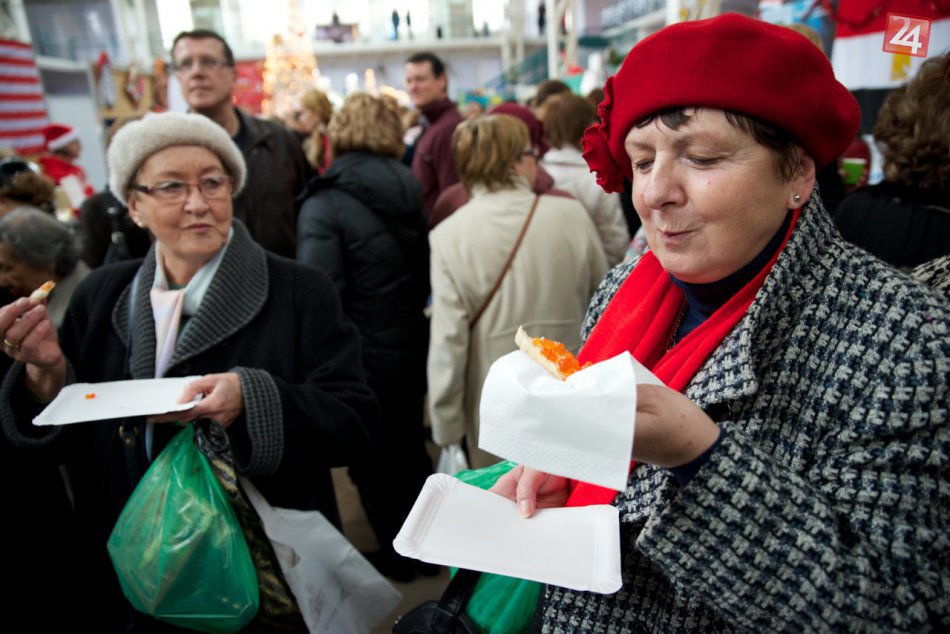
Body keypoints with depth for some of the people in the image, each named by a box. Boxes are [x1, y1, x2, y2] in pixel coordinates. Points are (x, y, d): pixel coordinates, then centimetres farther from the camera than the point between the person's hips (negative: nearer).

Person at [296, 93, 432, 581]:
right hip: (414, 352, 6)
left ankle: (399, 555, 33)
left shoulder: (324, 204, -19)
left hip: (363, 362, -6)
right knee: (410, 450, 25)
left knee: (372, 465, 15)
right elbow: (429, 271, 8)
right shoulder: (411, 191, 0)